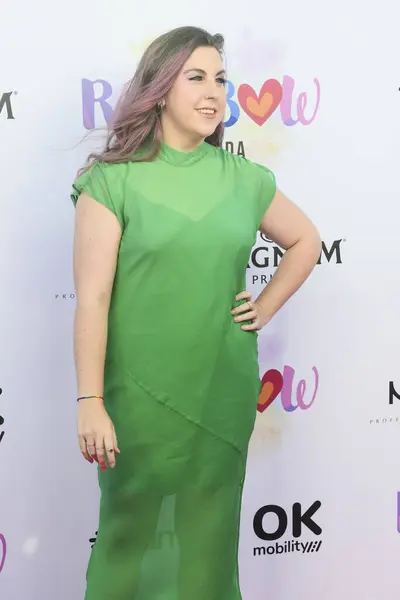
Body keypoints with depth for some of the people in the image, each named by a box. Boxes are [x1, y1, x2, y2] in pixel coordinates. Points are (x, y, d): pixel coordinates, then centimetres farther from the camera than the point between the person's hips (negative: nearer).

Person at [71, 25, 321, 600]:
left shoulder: (244, 179, 4)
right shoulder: (114, 180, -6)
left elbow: (306, 241, 20)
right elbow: (92, 297, -11)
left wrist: (264, 309, 8)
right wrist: (90, 402, -14)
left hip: (224, 388, 3)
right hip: (141, 391, -3)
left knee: (209, 528, 14)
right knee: (135, 529, 9)